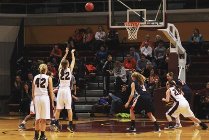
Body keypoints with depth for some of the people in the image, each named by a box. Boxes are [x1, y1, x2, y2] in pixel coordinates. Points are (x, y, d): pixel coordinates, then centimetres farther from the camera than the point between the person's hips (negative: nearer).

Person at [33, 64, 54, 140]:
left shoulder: (35, 77, 7)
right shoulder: (48, 78, -2)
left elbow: (33, 91, 10)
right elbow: (51, 91, -3)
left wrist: (34, 100, 19)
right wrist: (52, 102, 3)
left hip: (37, 98, 4)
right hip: (45, 97, -3)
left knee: (37, 118, 12)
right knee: (44, 118, 1)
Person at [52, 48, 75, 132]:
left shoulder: (60, 70, 3)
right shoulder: (69, 70, -4)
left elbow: (62, 62, 21)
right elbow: (73, 61, 11)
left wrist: (66, 53, 31)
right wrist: (72, 53, 25)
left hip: (60, 90, 3)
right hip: (67, 90, -3)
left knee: (58, 108, 8)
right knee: (69, 108, 0)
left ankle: (56, 124, 6)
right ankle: (70, 125, -3)